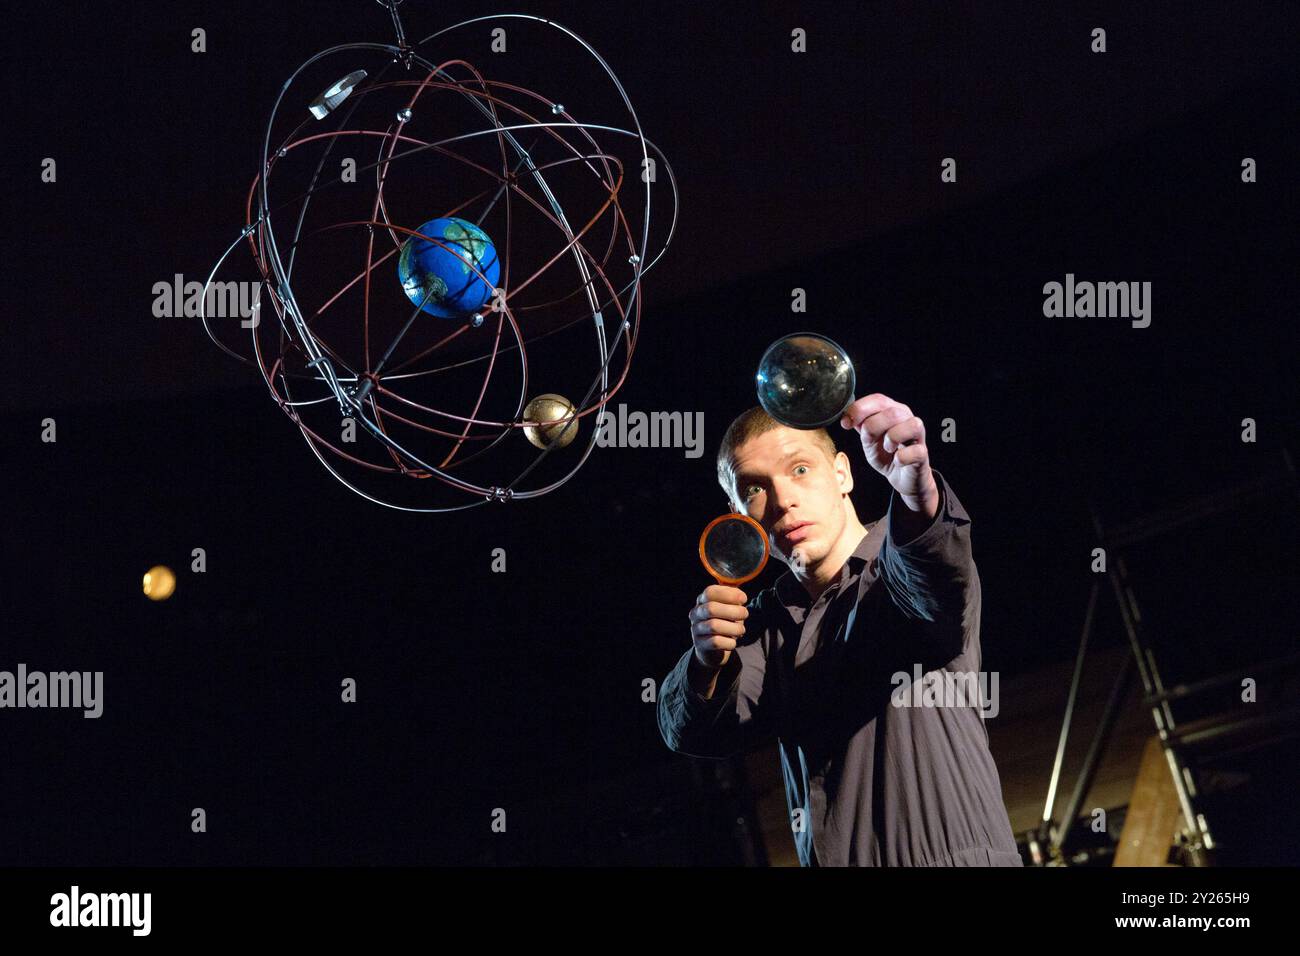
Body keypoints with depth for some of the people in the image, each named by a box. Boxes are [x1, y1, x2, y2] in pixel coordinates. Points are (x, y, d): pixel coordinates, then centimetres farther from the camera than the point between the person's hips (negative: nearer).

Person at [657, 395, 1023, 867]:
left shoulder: (894, 564, 3)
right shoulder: (769, 622, 18)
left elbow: (932, 580, -21)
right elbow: (692, 733, 5)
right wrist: (708, 664, -16)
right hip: (834, 861, 4)